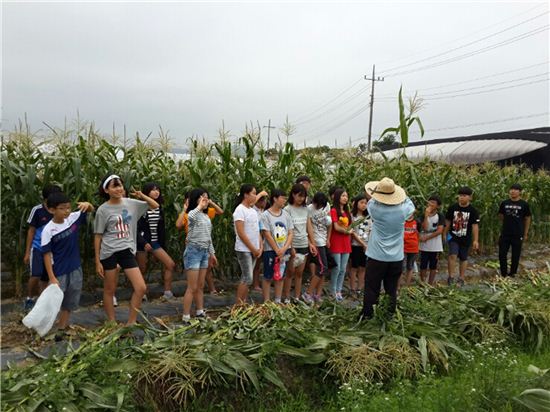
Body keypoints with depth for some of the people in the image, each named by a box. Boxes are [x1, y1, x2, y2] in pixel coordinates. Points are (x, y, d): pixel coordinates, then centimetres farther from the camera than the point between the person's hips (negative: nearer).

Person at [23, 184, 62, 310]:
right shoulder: (37, 210, -11)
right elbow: (31, 231, -3)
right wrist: (27, 252, -2)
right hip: (37, 248, -3)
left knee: (45, 279, 9)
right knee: (35, 276, -13)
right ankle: (29, 299, 12)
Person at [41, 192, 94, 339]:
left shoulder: (73, 218, -5)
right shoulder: (48, 230, -17)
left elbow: (91, 210, 7)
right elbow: (47, 255, -14)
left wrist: (87, 204, -19)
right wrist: (52, 278, -16)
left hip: (75, 269, 5)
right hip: (59, 272, -5)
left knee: (70, 302, 17)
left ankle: (62, 328, 33)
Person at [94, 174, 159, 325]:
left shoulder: (131, 203, 5)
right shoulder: (103, 210, -4)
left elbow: (155, 206, 13)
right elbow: (98, 236, -1)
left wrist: (142, 196, -5)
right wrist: (97, 261, -3)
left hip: (127, 251, 4)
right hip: (109, 252, -3)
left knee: (141, 288, -3)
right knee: (109, 290, 8)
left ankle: (131, 323, 12)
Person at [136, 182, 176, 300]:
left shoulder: (159, 208, 9)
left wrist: (163, 246, 13)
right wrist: (143, 243, -23)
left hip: (155, 242, 6)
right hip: (142, 243, -6)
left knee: (171, 264, -5)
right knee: (142, 270, 3)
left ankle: (167, 293, 0)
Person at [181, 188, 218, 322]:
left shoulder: (206, 216, 13)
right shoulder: (192, 214, -11)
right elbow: (190, 216, -41)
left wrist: (212, 253, 19)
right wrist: (199, 206, -29)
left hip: (204, 252, 8)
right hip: (193, 251, -8)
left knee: (200, 286, 14)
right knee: (192, 287, -5)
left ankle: (200, 313, 24)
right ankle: (186, 317, 3)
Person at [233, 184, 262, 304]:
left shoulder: (253, 211, 13)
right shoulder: (240, 210, -12)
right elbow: (241, 233, -17)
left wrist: (260, 247, 4)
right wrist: (253, 249, -14)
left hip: (254, 250, 8)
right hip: (244, 250, -8)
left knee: (246, 278, 11)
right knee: (248, 278, -8)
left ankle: (244, 303, 18)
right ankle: (239, 305, 1)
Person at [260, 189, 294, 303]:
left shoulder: (286, 214, 5)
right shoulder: (265, 215, -9)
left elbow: (291, 233, 3)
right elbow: (267, 235, -12)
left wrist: (284, 249, -10)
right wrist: (277, 250, -12)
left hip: (284, 251, 5)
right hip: (270, 250, -5)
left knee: (280, 277, 12)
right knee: (268, 277, 3)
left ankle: (278, 301, 23)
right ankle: (266, 302, 13)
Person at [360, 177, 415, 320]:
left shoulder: (374, 208, -14)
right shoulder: (403, 210, -9)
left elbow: (370, 202, 10)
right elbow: (411, 205, 15)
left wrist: (378, 194, 23)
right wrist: (402, 195, 24)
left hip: (376, 257, -2)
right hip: (396, 258, 2)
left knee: (371, 289, 8)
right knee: (391, 290, 13)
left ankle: (367, 315, 14)